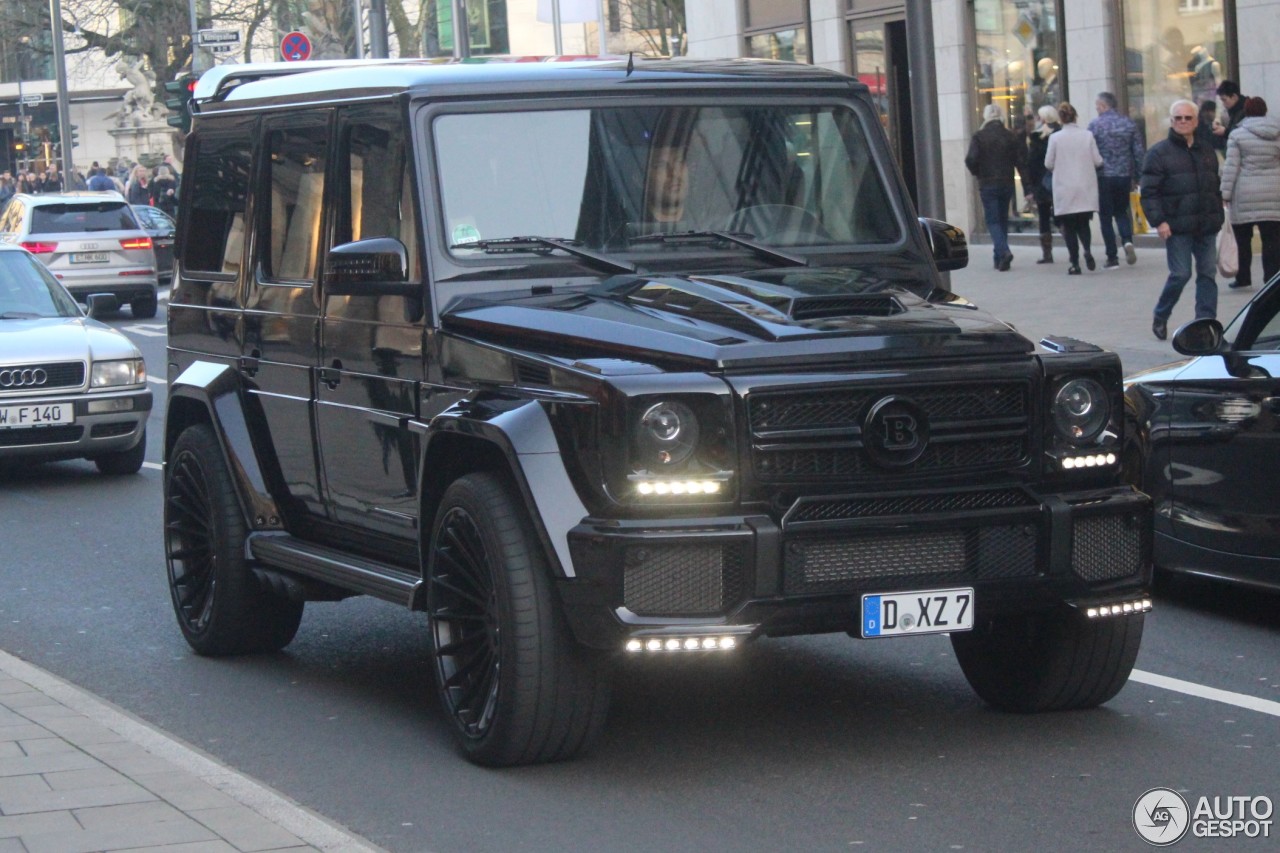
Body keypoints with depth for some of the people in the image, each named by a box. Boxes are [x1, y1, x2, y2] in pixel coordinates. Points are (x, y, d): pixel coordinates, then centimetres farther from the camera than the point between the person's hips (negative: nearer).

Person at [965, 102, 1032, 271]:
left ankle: (1003, 251, -23)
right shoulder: (1010, 136, 2)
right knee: (1003, 219, 14)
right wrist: (1028, 188, 0)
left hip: (987, 185, -3)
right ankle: (1000, 258, 17)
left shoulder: (979, 137, -7)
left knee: (992, 220, -1)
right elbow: (1021, 162, 0)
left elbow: (971, 160, -15)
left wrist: (979, 173, 7)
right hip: (1007, 184, 3)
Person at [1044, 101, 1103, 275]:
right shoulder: (1087, 136, -4)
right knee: (1083, 223, 14)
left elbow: (1048, 164, -2)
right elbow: (1097, 161, 0)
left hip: (1065, 190, -2)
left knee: (1069, 227, 6)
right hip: (1086, 189, 2)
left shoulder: (1055, 138, -8)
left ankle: (1075, 263, 2)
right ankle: (1087, 250, -13)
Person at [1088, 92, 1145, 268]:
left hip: (1103, 176, -3)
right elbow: (1139, 152, 4)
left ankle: (1112, 257, 5)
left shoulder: (1095, 125, -8)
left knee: (1105, 217, 6)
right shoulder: (1129, 123, 3)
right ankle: (1127, 241, -8)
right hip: (1124, 176, 3)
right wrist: (1137, 176, 11)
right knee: (1121, 212, 19)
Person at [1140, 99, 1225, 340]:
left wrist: (1218, 218, 16)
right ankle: (1160, 316, 15)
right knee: (1180, 274, -7)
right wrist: (1158, 221, -16)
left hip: (1206, 227, 5)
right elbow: (1149, 191, -7)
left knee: (1208, 273, 2)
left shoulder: (1207, 151, 15)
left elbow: (1216, 187, 23)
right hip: (1177, 228, -5)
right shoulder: (1159, 153, -3)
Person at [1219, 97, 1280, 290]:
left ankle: (1243, 277, 13)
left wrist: (1226, 193, -3)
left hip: (1245, 195, -2)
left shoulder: (1237, 135, -4)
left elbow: (1231, 166, -7)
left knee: (1243, 239, 9)